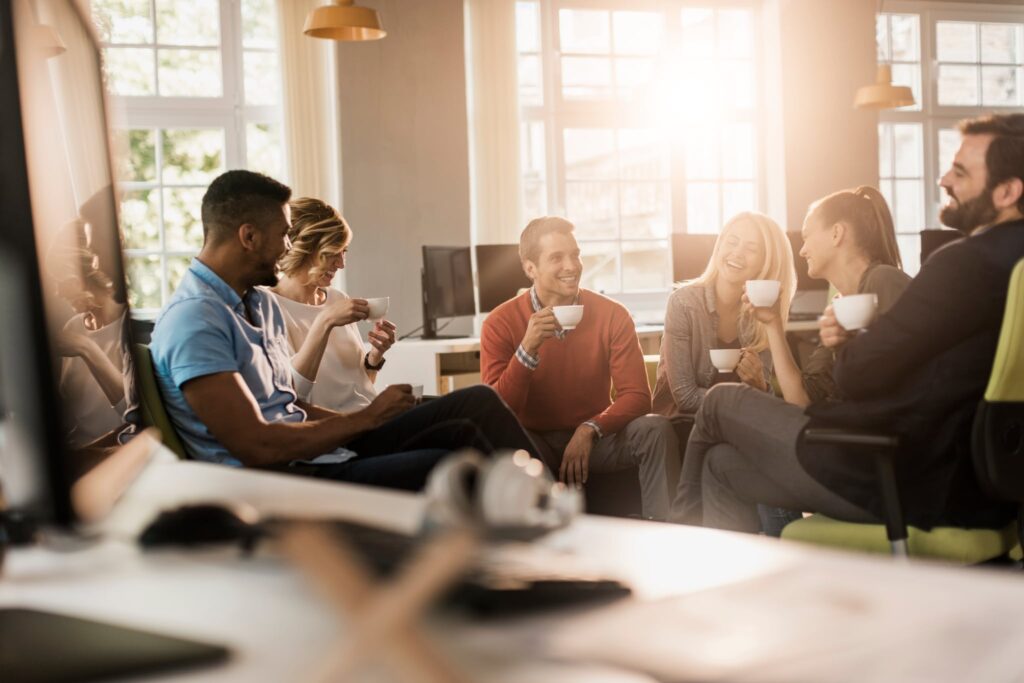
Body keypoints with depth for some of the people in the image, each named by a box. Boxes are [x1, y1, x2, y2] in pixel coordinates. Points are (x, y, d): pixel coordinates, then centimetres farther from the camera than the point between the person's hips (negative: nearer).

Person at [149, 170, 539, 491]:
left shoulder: (261, 304, 17)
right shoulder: (195, 322, -15)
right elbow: (257, 446, -20)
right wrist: (366, 418, -10)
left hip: (319, 454, 10)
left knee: (476, 404, -2)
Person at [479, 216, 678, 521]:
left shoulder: (611, 315, -7)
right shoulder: (500, 323, -9)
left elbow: (637, 396, -10)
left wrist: (589, 430, -28)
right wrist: (527, 349, -29)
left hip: (596, 438, 2)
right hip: (534, 443, -2)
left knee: (655, 430, -25)